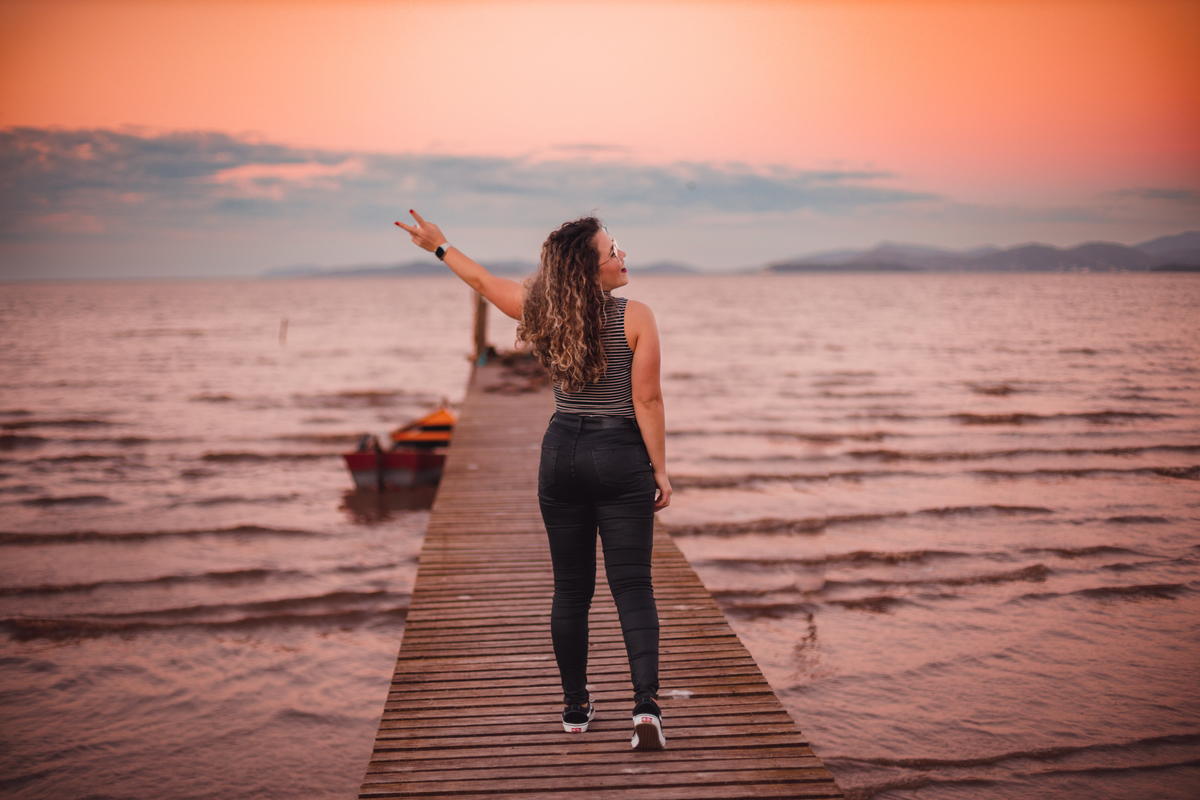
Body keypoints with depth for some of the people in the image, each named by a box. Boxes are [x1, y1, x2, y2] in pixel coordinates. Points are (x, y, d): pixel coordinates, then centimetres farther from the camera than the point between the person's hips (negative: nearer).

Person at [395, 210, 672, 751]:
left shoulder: (543, 312, 2)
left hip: (561, 453, 4)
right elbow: (647, 401, -10)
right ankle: (645, 702, -14)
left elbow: (484, 282, 15)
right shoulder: (636, 317, -9)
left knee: (570, 588, 12)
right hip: (620, 457, -3)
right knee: (632, 586, -1)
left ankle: (575, 708, 20)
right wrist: (659, 469, -3)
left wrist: (441, 247, 31)